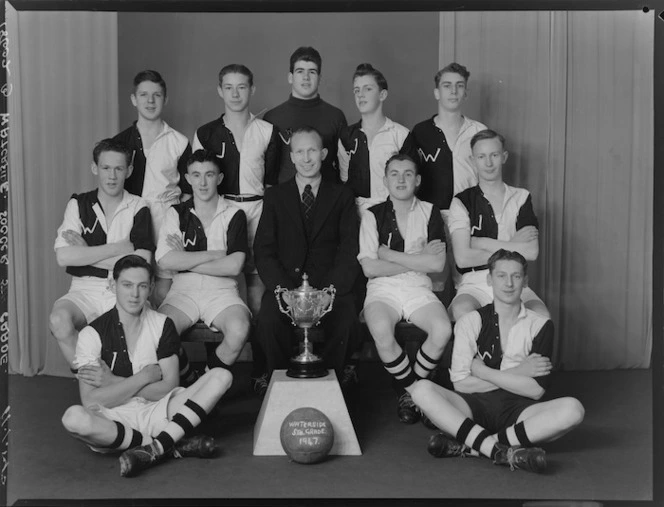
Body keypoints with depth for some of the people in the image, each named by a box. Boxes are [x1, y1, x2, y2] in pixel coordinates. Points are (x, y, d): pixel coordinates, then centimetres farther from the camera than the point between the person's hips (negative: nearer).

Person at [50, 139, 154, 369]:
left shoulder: (138, 208, 3)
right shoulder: (78, 204, 6)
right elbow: (63, 257, -8)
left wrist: (86, 253, -9)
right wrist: (119, 248, -10)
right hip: (85, 290, 1)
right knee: (59, 319, -31)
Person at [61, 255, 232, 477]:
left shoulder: (162, 325, 5)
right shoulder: (93, 333, -3)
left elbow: (169, 388, -3)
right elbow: (90, 402, -12)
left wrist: (113, 382, -11)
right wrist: (146, 376, -11)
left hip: (156, 413, 3)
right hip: (112, 420, -2)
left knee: (221, 376, -16)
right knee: (73, 417, -37)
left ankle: (155, 448, -29)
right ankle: (173, 445, -28)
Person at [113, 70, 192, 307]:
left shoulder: (179, 143, 7)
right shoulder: (120, 142, 9)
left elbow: (190, 188, 13)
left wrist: (180, 192, -8)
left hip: (167, 221, -1)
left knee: (163, 292, -2)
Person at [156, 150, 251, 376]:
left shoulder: (234, 215, 4)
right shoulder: (177, 213, 8)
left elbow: (234, 266, -8)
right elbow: (165, 260, -7)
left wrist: (186, 260, -5)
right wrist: (214, 255, -7)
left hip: (222, 290, -1)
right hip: (183, 289, 1)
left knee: (239, 330, -31)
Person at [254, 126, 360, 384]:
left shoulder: (342, 195, 12)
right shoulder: (275, 196, 14)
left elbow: (349, 252, 2)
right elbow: (264, 252, 4)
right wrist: (289, 292, -13)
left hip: (331, 287, 0)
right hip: (286, 283, 1)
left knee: (346, 323, -30)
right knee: (268, 321, -30)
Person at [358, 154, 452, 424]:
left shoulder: (430, 212, 8)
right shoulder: (373, 215, 4)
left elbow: (437, 264, -4)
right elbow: (369, 267, -6)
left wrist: (389, 254, -6)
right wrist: (417, 259, -4)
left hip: (418, 289, 1)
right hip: (382, 289, -1)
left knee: (442, 330, -29)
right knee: (382, 333, -34)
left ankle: (409, 391, -3)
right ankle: (415, 389, -7)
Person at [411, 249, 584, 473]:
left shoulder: (540, 325, 6)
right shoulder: (471, 321, 5)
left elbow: (536, 389, -4)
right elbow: (461, 382, -5)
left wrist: (482, 371, -6)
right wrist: (517, 373, -6)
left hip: (518, 409, 1)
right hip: (475, 405, 0)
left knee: (572, 409, -29)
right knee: (422, 390, -27)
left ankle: (471, 446, -30)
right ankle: (501, 451, -35)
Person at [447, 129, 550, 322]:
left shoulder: (521, 198, 13)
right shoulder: (462, 201, 5)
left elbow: (532, 252, -1)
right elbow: (462, 257, -8)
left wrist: (482, 243, -4)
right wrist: (511, 247, -2)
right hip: (473, 283, -2)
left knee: (540, 314, -29)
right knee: (461, 310, -36)